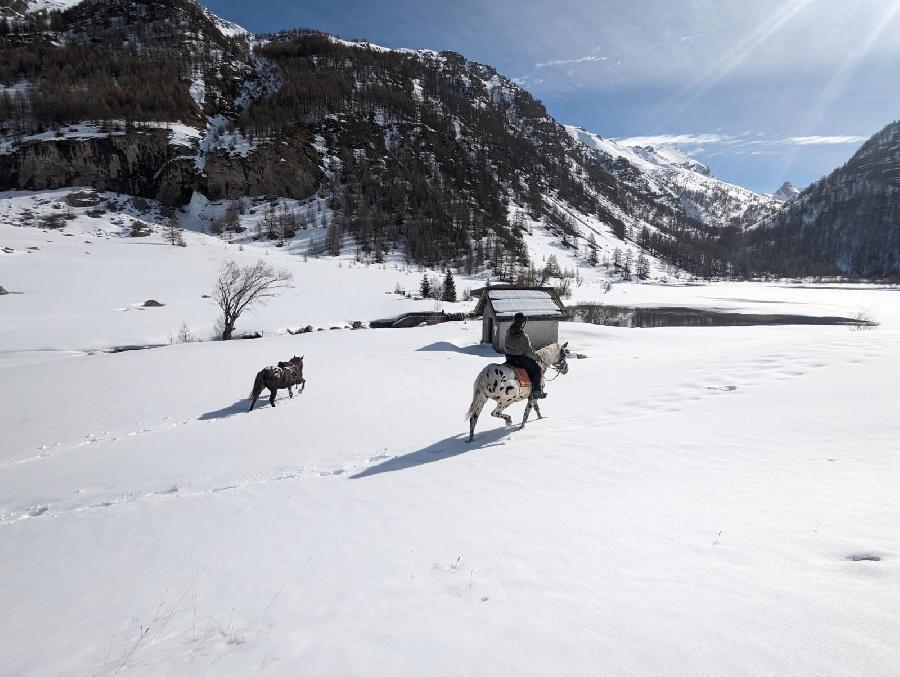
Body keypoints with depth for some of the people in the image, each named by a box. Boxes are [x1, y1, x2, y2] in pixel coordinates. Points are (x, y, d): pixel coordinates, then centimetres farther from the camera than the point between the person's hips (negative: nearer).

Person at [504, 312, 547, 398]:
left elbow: (504, 345, 10)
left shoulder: (508, 332, -1)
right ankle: (536, 391, 5)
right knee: (536, 369, 7)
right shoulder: (524, 336, -20)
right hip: (521, 358, -7)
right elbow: (528, 350, -15)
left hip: (509, 357, 7)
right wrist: (535, 357, 1)